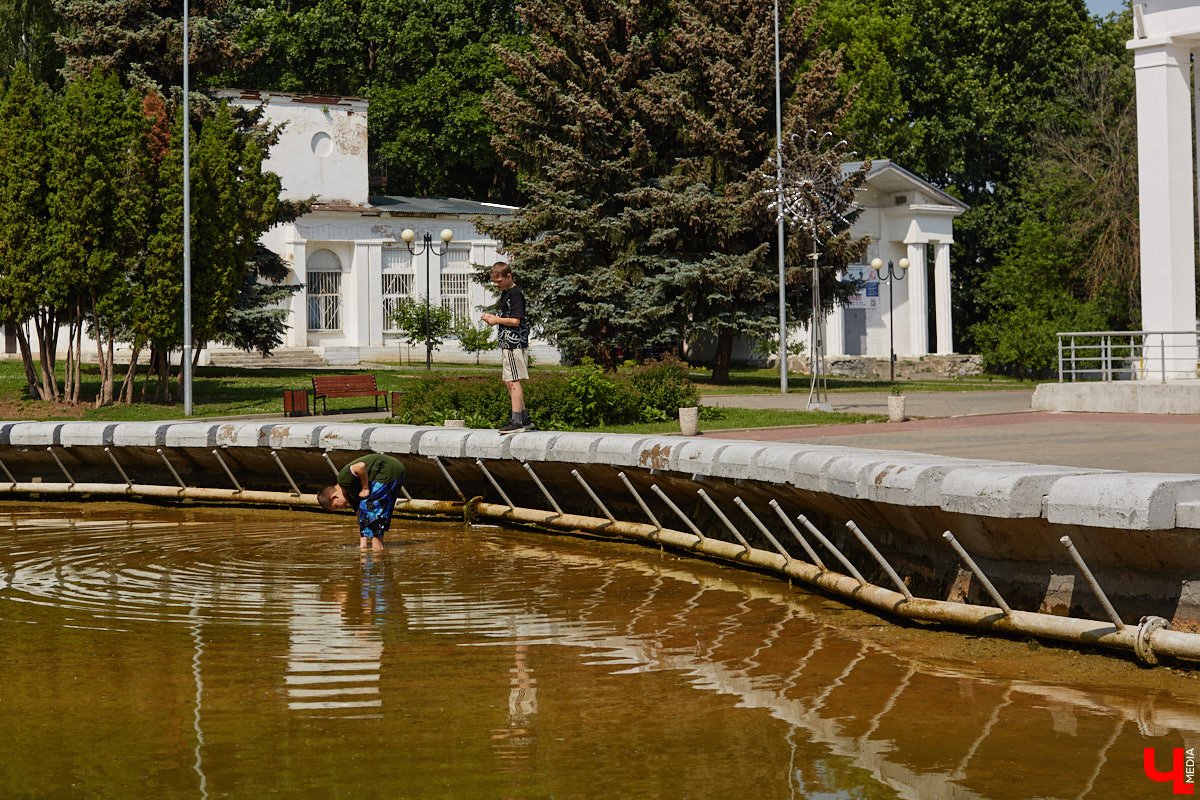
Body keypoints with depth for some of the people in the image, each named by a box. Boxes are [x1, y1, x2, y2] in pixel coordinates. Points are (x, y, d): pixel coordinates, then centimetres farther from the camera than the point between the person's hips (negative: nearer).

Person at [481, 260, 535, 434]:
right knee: (507, 381, 14)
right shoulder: (505, 293, 17)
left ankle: (517, 421, -9)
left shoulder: (515, 294, -14)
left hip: (515, 342, -11)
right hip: (507, 343, 11)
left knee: (513, 381, -10)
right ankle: (525, 419, 19)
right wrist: (492, 317, 9)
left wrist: (497, 320, -10)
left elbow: (515, 321, -21)